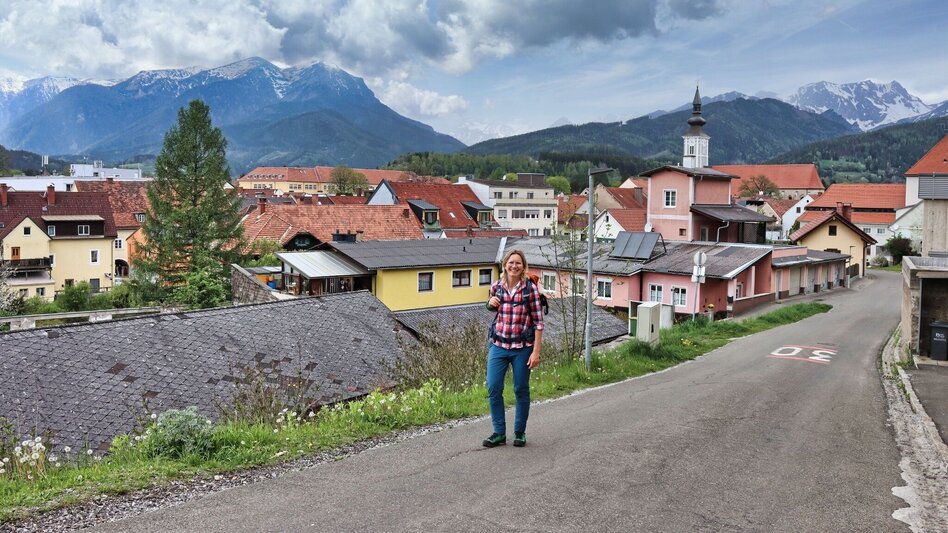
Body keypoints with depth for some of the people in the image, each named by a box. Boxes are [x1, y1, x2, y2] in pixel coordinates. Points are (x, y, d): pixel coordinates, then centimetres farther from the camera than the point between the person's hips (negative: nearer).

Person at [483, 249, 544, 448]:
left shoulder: (530, 288, -7)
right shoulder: (496, 287, 3)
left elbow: (538, 321, -6)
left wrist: (536, 351, -10)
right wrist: (491, 303, 0)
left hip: (522, 347, -3)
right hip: (498, 345, 3)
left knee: (521, 390, 8)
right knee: (493, 388, -1)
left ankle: (520, 432, 24)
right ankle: (499, 432, 13)